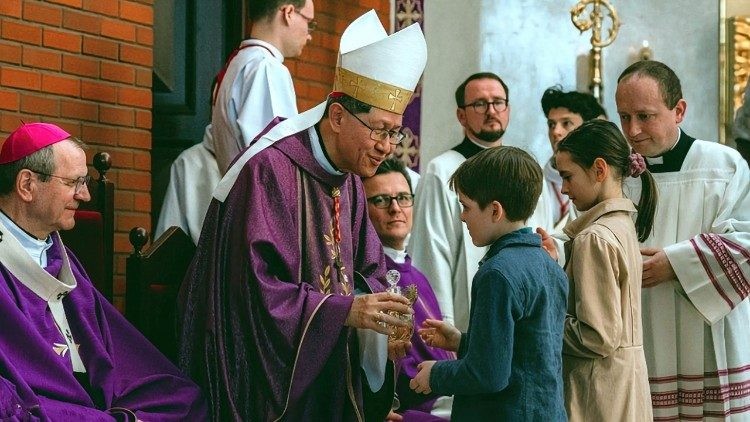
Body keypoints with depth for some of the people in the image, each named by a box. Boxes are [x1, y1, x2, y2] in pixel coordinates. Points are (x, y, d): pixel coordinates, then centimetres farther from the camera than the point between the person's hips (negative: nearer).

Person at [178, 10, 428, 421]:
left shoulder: (349, 180, 8)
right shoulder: (270, 170, -19)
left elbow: (366, 272, 12)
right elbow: (258, 285, -24)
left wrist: (376, 314, -9)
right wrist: (345, 309, -27)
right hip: (266, 376, -8)